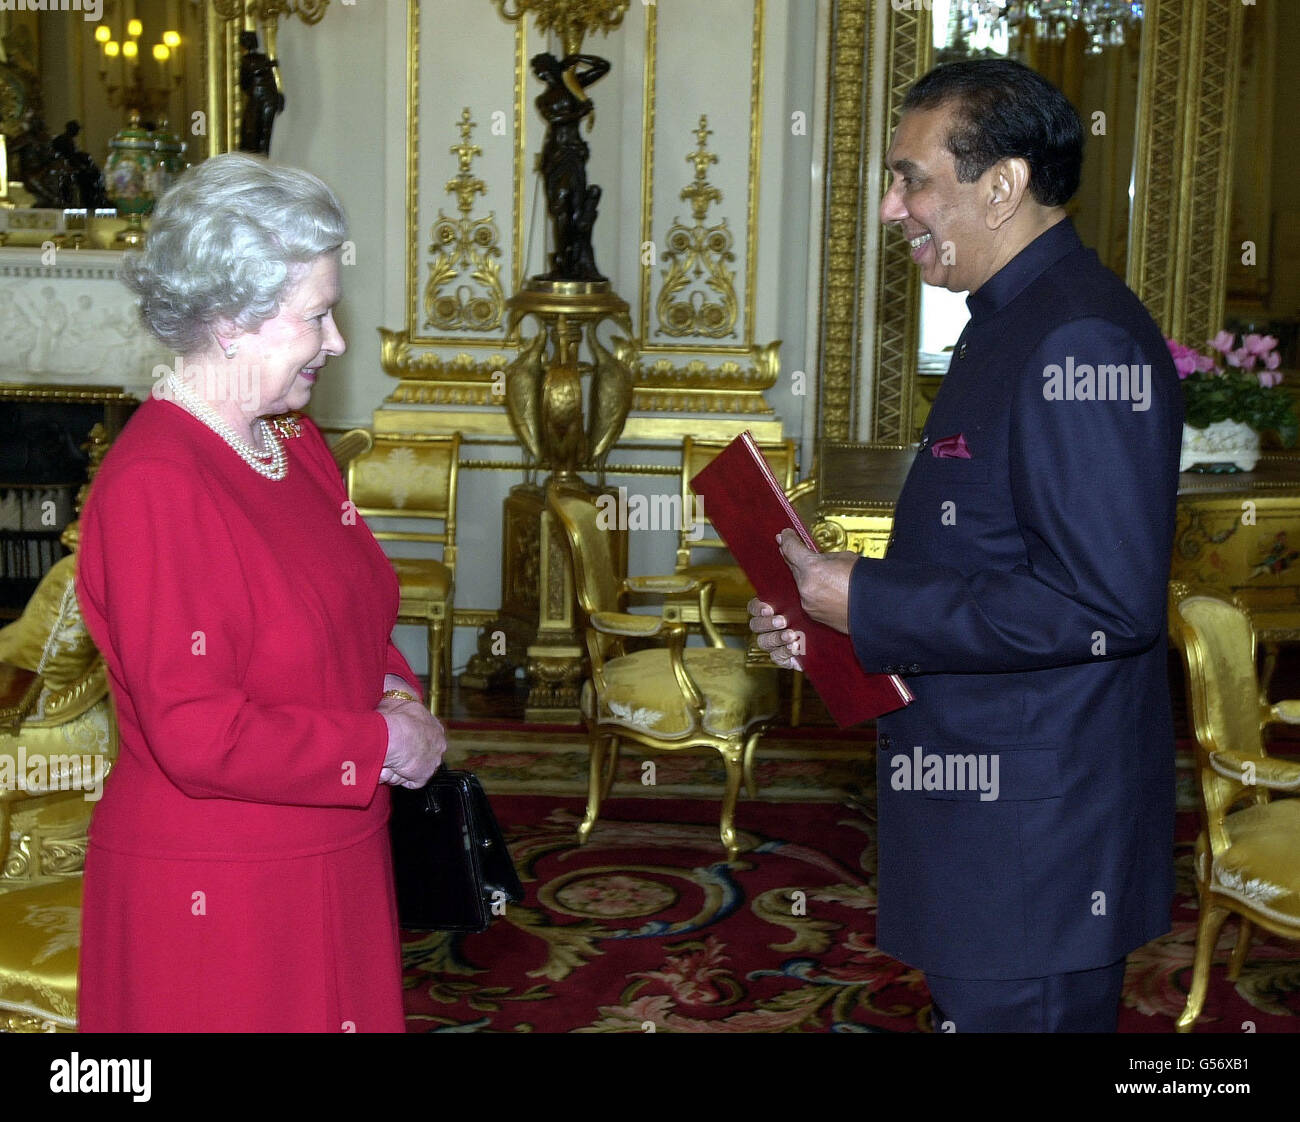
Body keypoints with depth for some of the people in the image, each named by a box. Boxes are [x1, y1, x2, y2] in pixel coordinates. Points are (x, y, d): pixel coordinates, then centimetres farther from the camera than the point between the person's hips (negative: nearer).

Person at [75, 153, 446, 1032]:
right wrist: (384, 745, -16)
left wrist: (394, 689, -2)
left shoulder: (294, 439, 5)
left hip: (332, 862, 8)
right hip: (215, 894, -8)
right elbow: (200, 737, -25)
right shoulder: (153, 486, -22)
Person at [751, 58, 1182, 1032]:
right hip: (980, 812, 10)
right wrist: (835, 611, 5)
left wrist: (869, 604, -20)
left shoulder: (1080, 340, -20)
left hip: (1035, 838, -10)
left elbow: (1106, 605, -26)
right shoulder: (1011, 325, 13)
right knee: (968, 1007, 21)